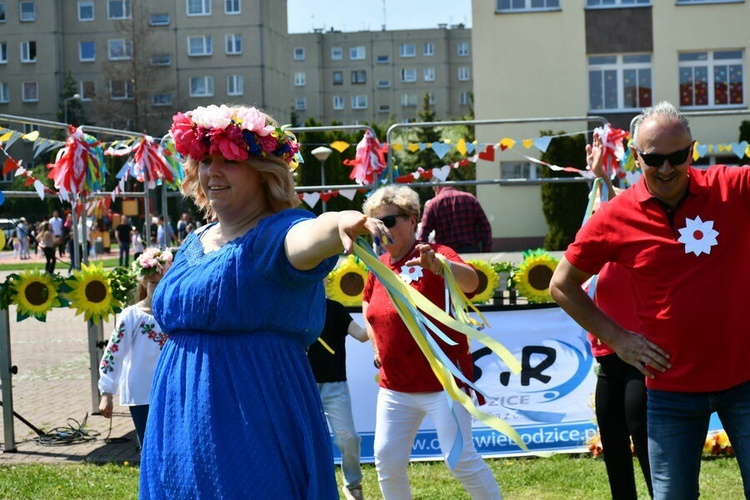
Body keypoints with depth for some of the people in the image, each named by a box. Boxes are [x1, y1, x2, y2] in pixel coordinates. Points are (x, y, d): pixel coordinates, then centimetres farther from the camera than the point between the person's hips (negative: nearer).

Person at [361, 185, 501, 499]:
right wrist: (375, 339, 13)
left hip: (442, 381, -6)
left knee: (460, 458, -7)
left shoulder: (434, 254, -12)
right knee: (387, 460, 6)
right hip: (395, 386, 7)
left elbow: (471, 282, -33)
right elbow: (368, 303, 29)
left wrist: (436, 265, -52)